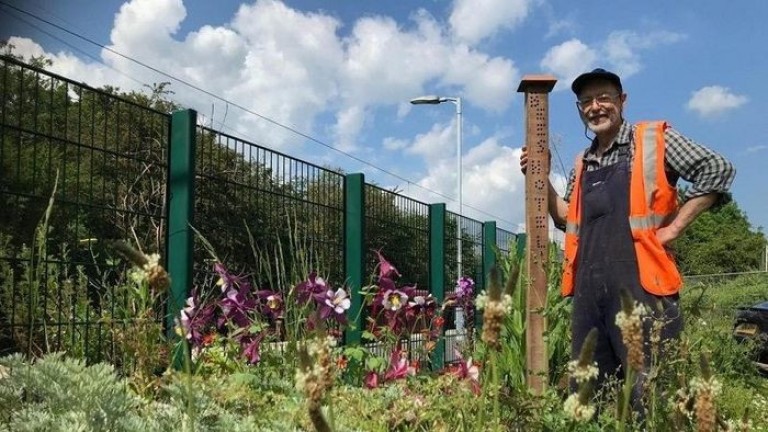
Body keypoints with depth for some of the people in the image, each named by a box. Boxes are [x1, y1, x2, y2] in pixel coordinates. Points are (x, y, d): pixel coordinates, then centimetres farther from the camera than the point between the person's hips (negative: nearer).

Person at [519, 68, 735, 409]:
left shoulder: (653, 140, 2)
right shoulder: (583, 164, 19)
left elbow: (717, 170, -4)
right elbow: (567, 219, 23)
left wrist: (672, 228, -7)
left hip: (640, 282, -6)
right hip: (590, 288, 6)